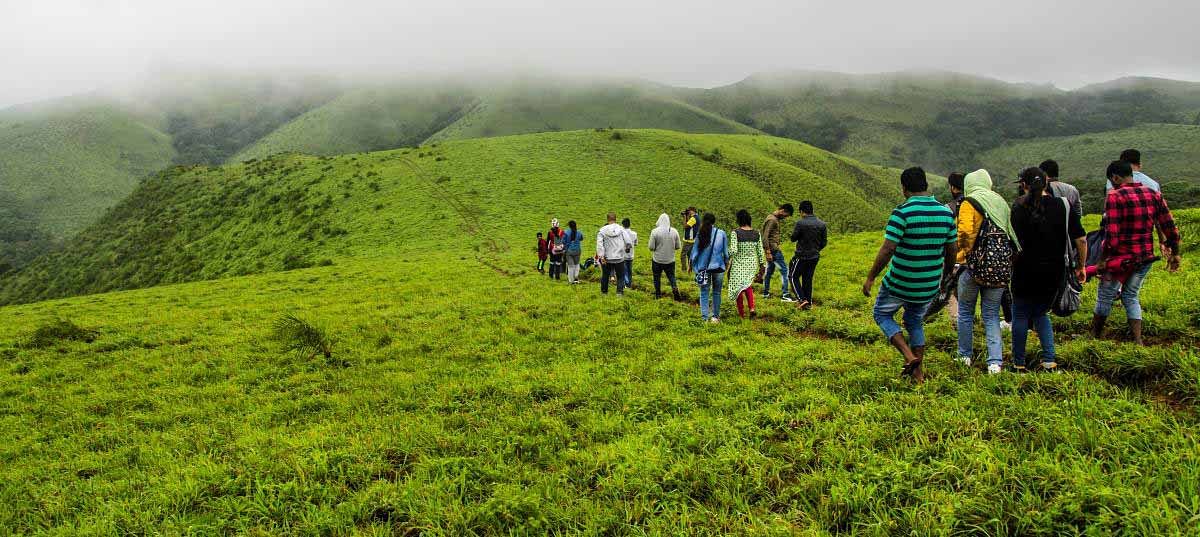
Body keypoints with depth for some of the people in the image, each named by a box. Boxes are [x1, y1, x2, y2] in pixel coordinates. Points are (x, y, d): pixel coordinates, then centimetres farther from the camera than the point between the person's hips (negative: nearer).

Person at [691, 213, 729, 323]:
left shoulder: (700, 234, -4)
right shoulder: (721, 233, -2)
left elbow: (694, 252, 0)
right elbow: (726, 252, 4)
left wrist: (692, 265, 12)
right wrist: (726, 264, 17)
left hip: (703, 267, -1)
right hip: (718, 267, 1)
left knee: (704, 293, 6)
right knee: (717, 292, 13)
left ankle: (705, 317, 2)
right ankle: (715, 316, 18)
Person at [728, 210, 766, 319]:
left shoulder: (736, 233, -14)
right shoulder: (756, 234, -1)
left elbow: (733, 250, -22)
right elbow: (760, 252, 3)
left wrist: (728, 259, -3)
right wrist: (762, 266, 12)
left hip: (738, 265, -4)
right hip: (752, 264, 4)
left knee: (738, 287, 11)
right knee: (748, 285, 20)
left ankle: (741, 312, 18)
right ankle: (752, 308, 1)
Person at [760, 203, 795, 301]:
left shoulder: (776, 219, 15)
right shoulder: (772, 220, -16)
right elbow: (765, 237, -20)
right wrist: (768, 252, -21)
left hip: (775, 249, 10)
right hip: (773, 249, -10)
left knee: (769, 271, 14)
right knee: (784, 270, -8)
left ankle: (765, 293, 21)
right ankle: (785, 295, -7)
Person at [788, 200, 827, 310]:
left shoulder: (800, 223, -17)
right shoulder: (822, 224, 1)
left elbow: (793, 238, -8)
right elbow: (824, 242, 6)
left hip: (802, 256, -6)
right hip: (815, 257, 6)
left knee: (794, 277, 9)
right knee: (808, 279, 16)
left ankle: (802, 299, -4)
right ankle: (809, 303, 18)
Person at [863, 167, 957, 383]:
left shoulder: (902, 212, -18)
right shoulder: (946, 212, 0)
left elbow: (888, 249, -21)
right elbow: (952, 250, 8)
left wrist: (870, 278, -13)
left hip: (899, 283, -5)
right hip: (929, 285, 6)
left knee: (883, 315, 17)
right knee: (915, 322, 23)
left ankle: (909, 356, 1)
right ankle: (918, 373, 23)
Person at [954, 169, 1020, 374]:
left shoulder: (969, 203, -7)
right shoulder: (1001, 203, 12)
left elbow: (965, 232, -21)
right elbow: (1011, 233, 11)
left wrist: (962, 253, -6)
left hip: (975, 265, -5)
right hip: (1001, 267, 5)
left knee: (965, 312, 13)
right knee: (992, 316, 10)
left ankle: (965, 356, 21)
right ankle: (995, 361, 2)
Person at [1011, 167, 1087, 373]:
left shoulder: (1019, 208, -8)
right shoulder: (1064, 205, -1)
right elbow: (1081, 240, -1)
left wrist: (1010, 266, 2)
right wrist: (1080, 267, 10)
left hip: (1025, 271, -3)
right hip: (1054, 271, 3)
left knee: (1020, 315, 10)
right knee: (1041, 313, 20)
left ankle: (1019, 364, 14)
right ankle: (1050, 361, 11)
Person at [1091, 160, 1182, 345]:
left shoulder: (1115, 198, -15)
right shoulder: (1154, 195, 3)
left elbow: (1111, 236, -20)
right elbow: (1170, 228, 6)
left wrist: (1102, 260, -10)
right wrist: (1174, 254, 17)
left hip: (1121, 257, -6)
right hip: (1146, 257, 6)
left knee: (1105, 297, 10)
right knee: (1131, 296, 19)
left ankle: (1094, 337, 22)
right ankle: (1137, 340, 11)